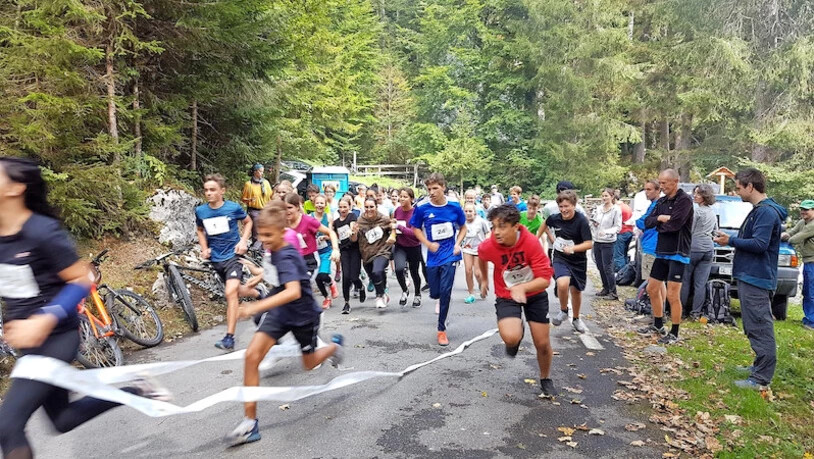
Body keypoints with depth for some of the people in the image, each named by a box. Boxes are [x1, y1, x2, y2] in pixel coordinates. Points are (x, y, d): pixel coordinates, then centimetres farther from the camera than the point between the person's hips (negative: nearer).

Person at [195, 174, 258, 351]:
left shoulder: (234, 207, -12)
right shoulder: (200, 211, -4)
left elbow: (248, 222, 7)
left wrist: (243, 241, -6)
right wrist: (204, 249, 3)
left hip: (233, 255, -4)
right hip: (216, 258, 4)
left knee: (230, 293, -21)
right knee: (236, 291, 19)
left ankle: (230, 337, -16)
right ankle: (258, 294, 54)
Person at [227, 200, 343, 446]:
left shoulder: (287, 257, -31)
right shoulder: (271, 251, -7)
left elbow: (294, 292, -48)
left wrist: (256, 307, -55)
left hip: (303, 314, -6)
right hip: (278, 311, 6)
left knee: (310, 364, 16)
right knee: (251, 355, -15)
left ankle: (334, 345, 53)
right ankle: (250, 422, -7)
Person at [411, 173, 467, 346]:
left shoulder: (454, 207, -7)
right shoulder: (422, 209, -9)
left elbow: (463, 228, 9)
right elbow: (416, 229, 6)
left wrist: (457, 244, -6)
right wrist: (428, 244, -8)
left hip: (450, 255, -1)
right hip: (433, 257, 1)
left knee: (445, 291, -10)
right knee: (435, 294, 8)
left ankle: (442, 329, 6)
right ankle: (442, 300, 48)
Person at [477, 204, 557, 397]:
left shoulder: (531, 242, -28)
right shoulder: (488, 246, -22)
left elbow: (545, 279, -29)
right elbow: (482, 258, 6)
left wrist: (522, 288, -46)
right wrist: (484, 280, 18)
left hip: (535, 294, 0)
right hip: (506, 296, 0)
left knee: (543, 343, 6)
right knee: (510, 337, -26)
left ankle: (546, 379, 37)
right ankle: (518, 334, 14)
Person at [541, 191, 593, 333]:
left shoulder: (582, 221, -19)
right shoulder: (555, 218, -9)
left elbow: (589, 243, -21)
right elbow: (545, 223, 16)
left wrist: (573, 248, -35)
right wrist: (551, 238, 14)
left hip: (578, 261, 0)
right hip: (560, 258, 0)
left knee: (576, 290, 14)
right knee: (563, 284, -27)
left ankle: (576, 319, 41)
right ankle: (563, 311, 2)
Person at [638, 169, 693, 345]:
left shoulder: (684, 200, -13)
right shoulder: (661, 201, 11)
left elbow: (674, 224, -23)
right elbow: (648, 222, 5)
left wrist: (659, 223, -5)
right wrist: (660, 218, -15)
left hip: (678, 254, -8)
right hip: (661, 252, 8)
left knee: (672, 295, -5)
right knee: (652, 289, 15)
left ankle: (674, 333, 8)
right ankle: (658, 325, 31)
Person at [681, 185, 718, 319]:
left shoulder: (695, 209, -10)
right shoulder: (713, 212, 14)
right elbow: (715, 231, 26)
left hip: (694, 248, -7)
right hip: (708, 249, 7)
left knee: (685, 280, 3)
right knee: (701, 283, 4)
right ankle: (696, 312, 4)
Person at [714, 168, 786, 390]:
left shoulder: (767, 211, -17)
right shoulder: (758, 210, 15)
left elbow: (760, 244, -23)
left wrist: (731, 241, -13)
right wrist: (733, 240, 9)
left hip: (757, 280, -11)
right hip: (749, 277, 11)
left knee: (760, 327, -8)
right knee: (755, 327, 18)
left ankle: (761, 378, -5)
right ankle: (760, 366, 29)